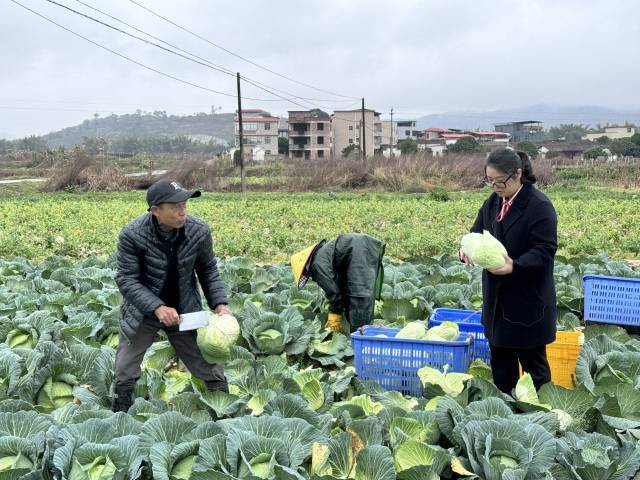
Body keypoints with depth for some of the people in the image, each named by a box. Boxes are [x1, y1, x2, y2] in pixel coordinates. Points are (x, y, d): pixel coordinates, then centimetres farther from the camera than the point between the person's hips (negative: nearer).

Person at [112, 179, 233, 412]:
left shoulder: (199, 231, -14)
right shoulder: (132, 235, -22)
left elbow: (208, 271, 1)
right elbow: (126, 280, -18)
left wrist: (219, 303, -12)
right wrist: (157, 307, -30)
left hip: (185, 311, 2)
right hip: (142, 312, -2)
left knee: (210, 368, 6)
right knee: (125, 375, 2)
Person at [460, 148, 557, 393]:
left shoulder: (539, 206, -15)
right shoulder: (492, 203, 8)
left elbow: (545, 250, -18)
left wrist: (516, 265, -34)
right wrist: (467, 249, -15)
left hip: (528, 299, -7)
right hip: (497, 297, 7)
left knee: (532, 360, 5)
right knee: (500, 357, 16)